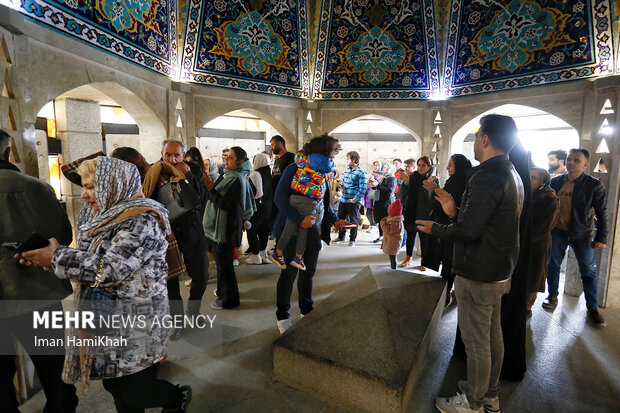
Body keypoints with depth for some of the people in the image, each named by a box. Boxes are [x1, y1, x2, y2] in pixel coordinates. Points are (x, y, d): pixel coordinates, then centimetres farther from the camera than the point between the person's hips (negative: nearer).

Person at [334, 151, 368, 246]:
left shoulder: (361, 172, -12)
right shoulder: (347, 170, 12)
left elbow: (363, 188, -15)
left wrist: (355, 199, -19)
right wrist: (341, 184, 1)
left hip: (354, 201, -8)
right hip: (343, 199, 8)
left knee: (353, 221, 4)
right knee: (340, 218, 15)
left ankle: (352, 240, 17)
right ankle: (341, 237, 31)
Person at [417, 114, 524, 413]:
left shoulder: (486, 176, -22)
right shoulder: (511, 175, 11)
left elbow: (468, 231, -25)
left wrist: (435, 229, -10)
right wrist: (455, 213, 8)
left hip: (477, 276, -10)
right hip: (500, 271, 10)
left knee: (476, 342, 6)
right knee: (492, 335, 21)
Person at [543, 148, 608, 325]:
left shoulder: (594, 185, -7)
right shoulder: (555, 181, 0)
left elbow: (602, 212, -3)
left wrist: (601, 237, -6)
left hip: (582, 234, -2)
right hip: (557, 232, 2)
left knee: (588, 270, 6)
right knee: (553, 265, 10)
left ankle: (592, 308, 20)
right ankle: (552, 297, 28)